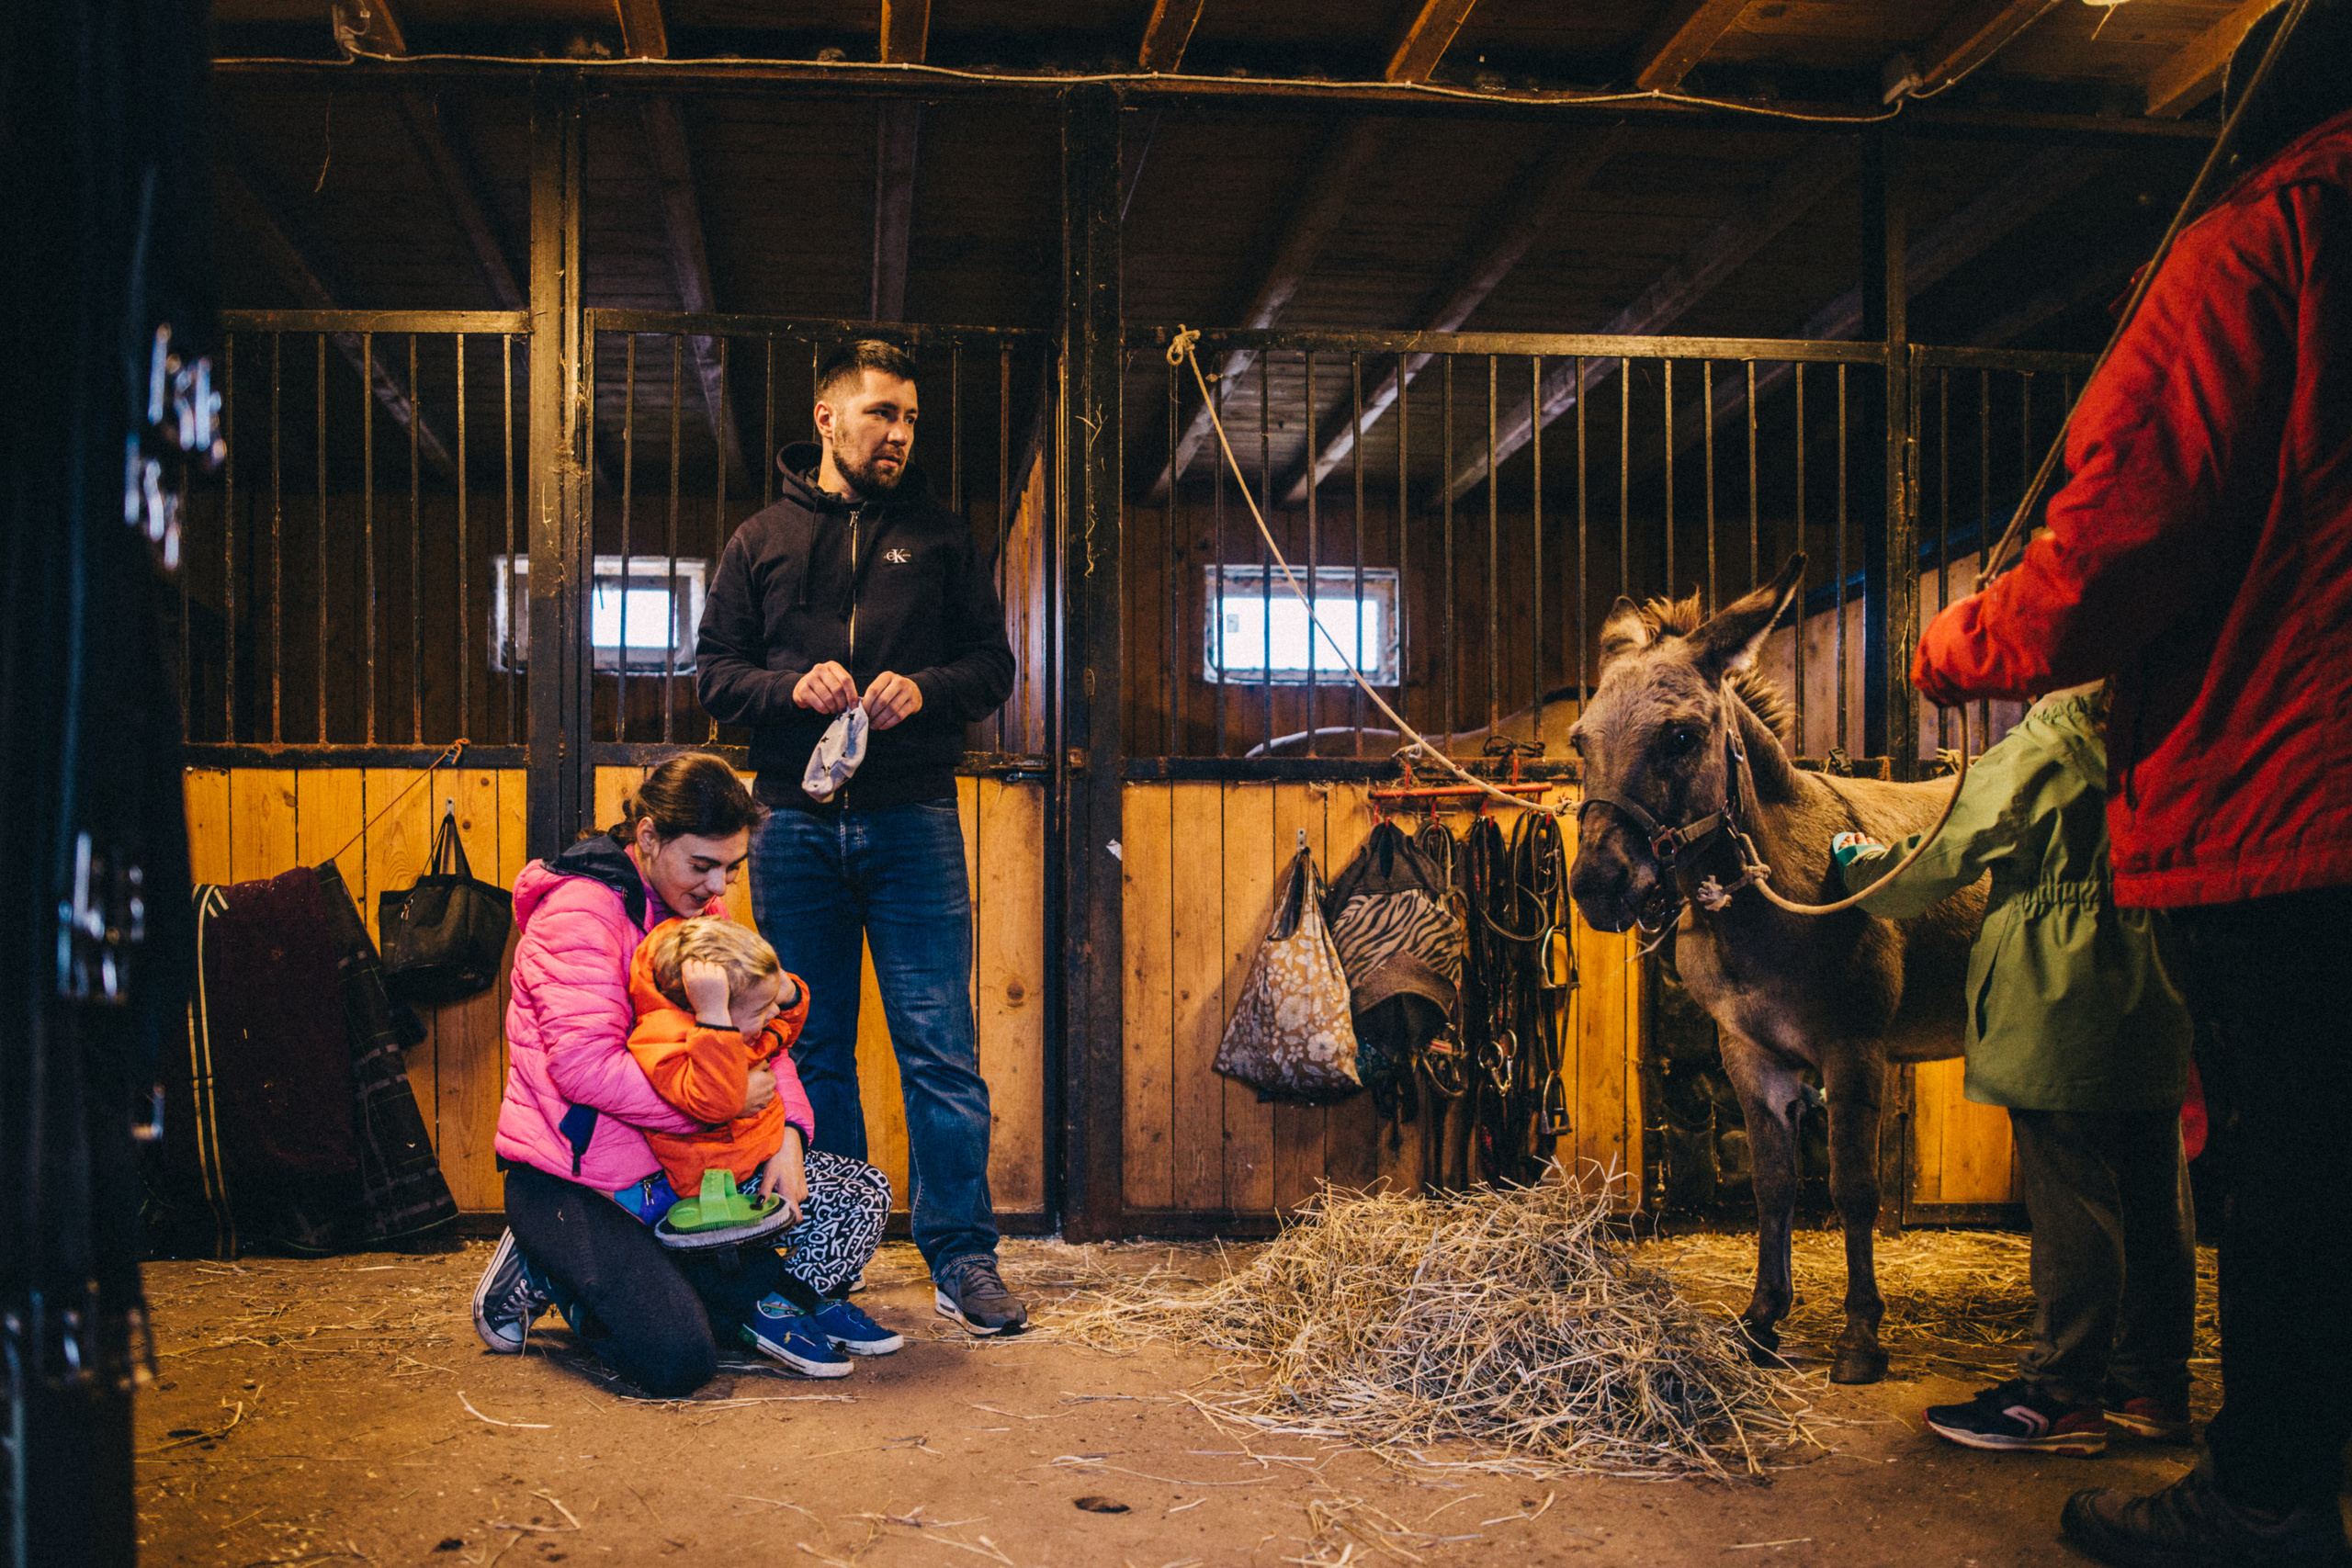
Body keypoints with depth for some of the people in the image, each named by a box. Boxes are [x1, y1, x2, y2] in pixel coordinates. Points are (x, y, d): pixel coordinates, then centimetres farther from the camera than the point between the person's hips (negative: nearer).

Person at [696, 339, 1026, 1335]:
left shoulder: (940, 538, 11)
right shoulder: (762, 542, 12)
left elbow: (995, 662, 10)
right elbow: (713, 672, 9)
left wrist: (925, 689, -10)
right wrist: (792, 688, -10)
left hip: (913, 820, -1)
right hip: (796, 823, 1)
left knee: (940, 1048, -5)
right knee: (813, 1052, 8)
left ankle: (962, 1256, 3)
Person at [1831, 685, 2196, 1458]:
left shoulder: (2033, 758, -11)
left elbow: (1942, 863, -6)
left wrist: (1862, 864, 12)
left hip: (2062, 1007, -8)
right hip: (2159, 1007, 8)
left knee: (2069, 1200, -4)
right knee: (2151, 1198, 12)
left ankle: (2061, 1393, 2)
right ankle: (2150, 1382, 22)